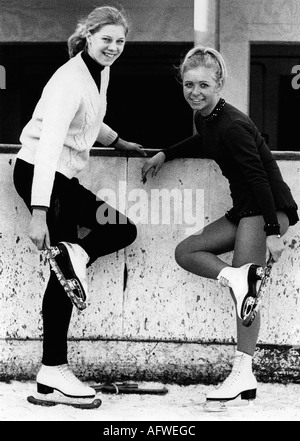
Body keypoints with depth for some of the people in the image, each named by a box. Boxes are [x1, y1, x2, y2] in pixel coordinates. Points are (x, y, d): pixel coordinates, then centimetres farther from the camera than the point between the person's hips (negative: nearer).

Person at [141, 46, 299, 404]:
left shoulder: (232, 125, -21)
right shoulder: (204, 118, 6)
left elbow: (258, 177, -23)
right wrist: (165, 155, 23)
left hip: (267, 208, -10)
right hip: (245, 210, 10)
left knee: (246, 291, -14)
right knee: (186, 252, 4)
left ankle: (243, 375, -15)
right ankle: (234, 276, -16)